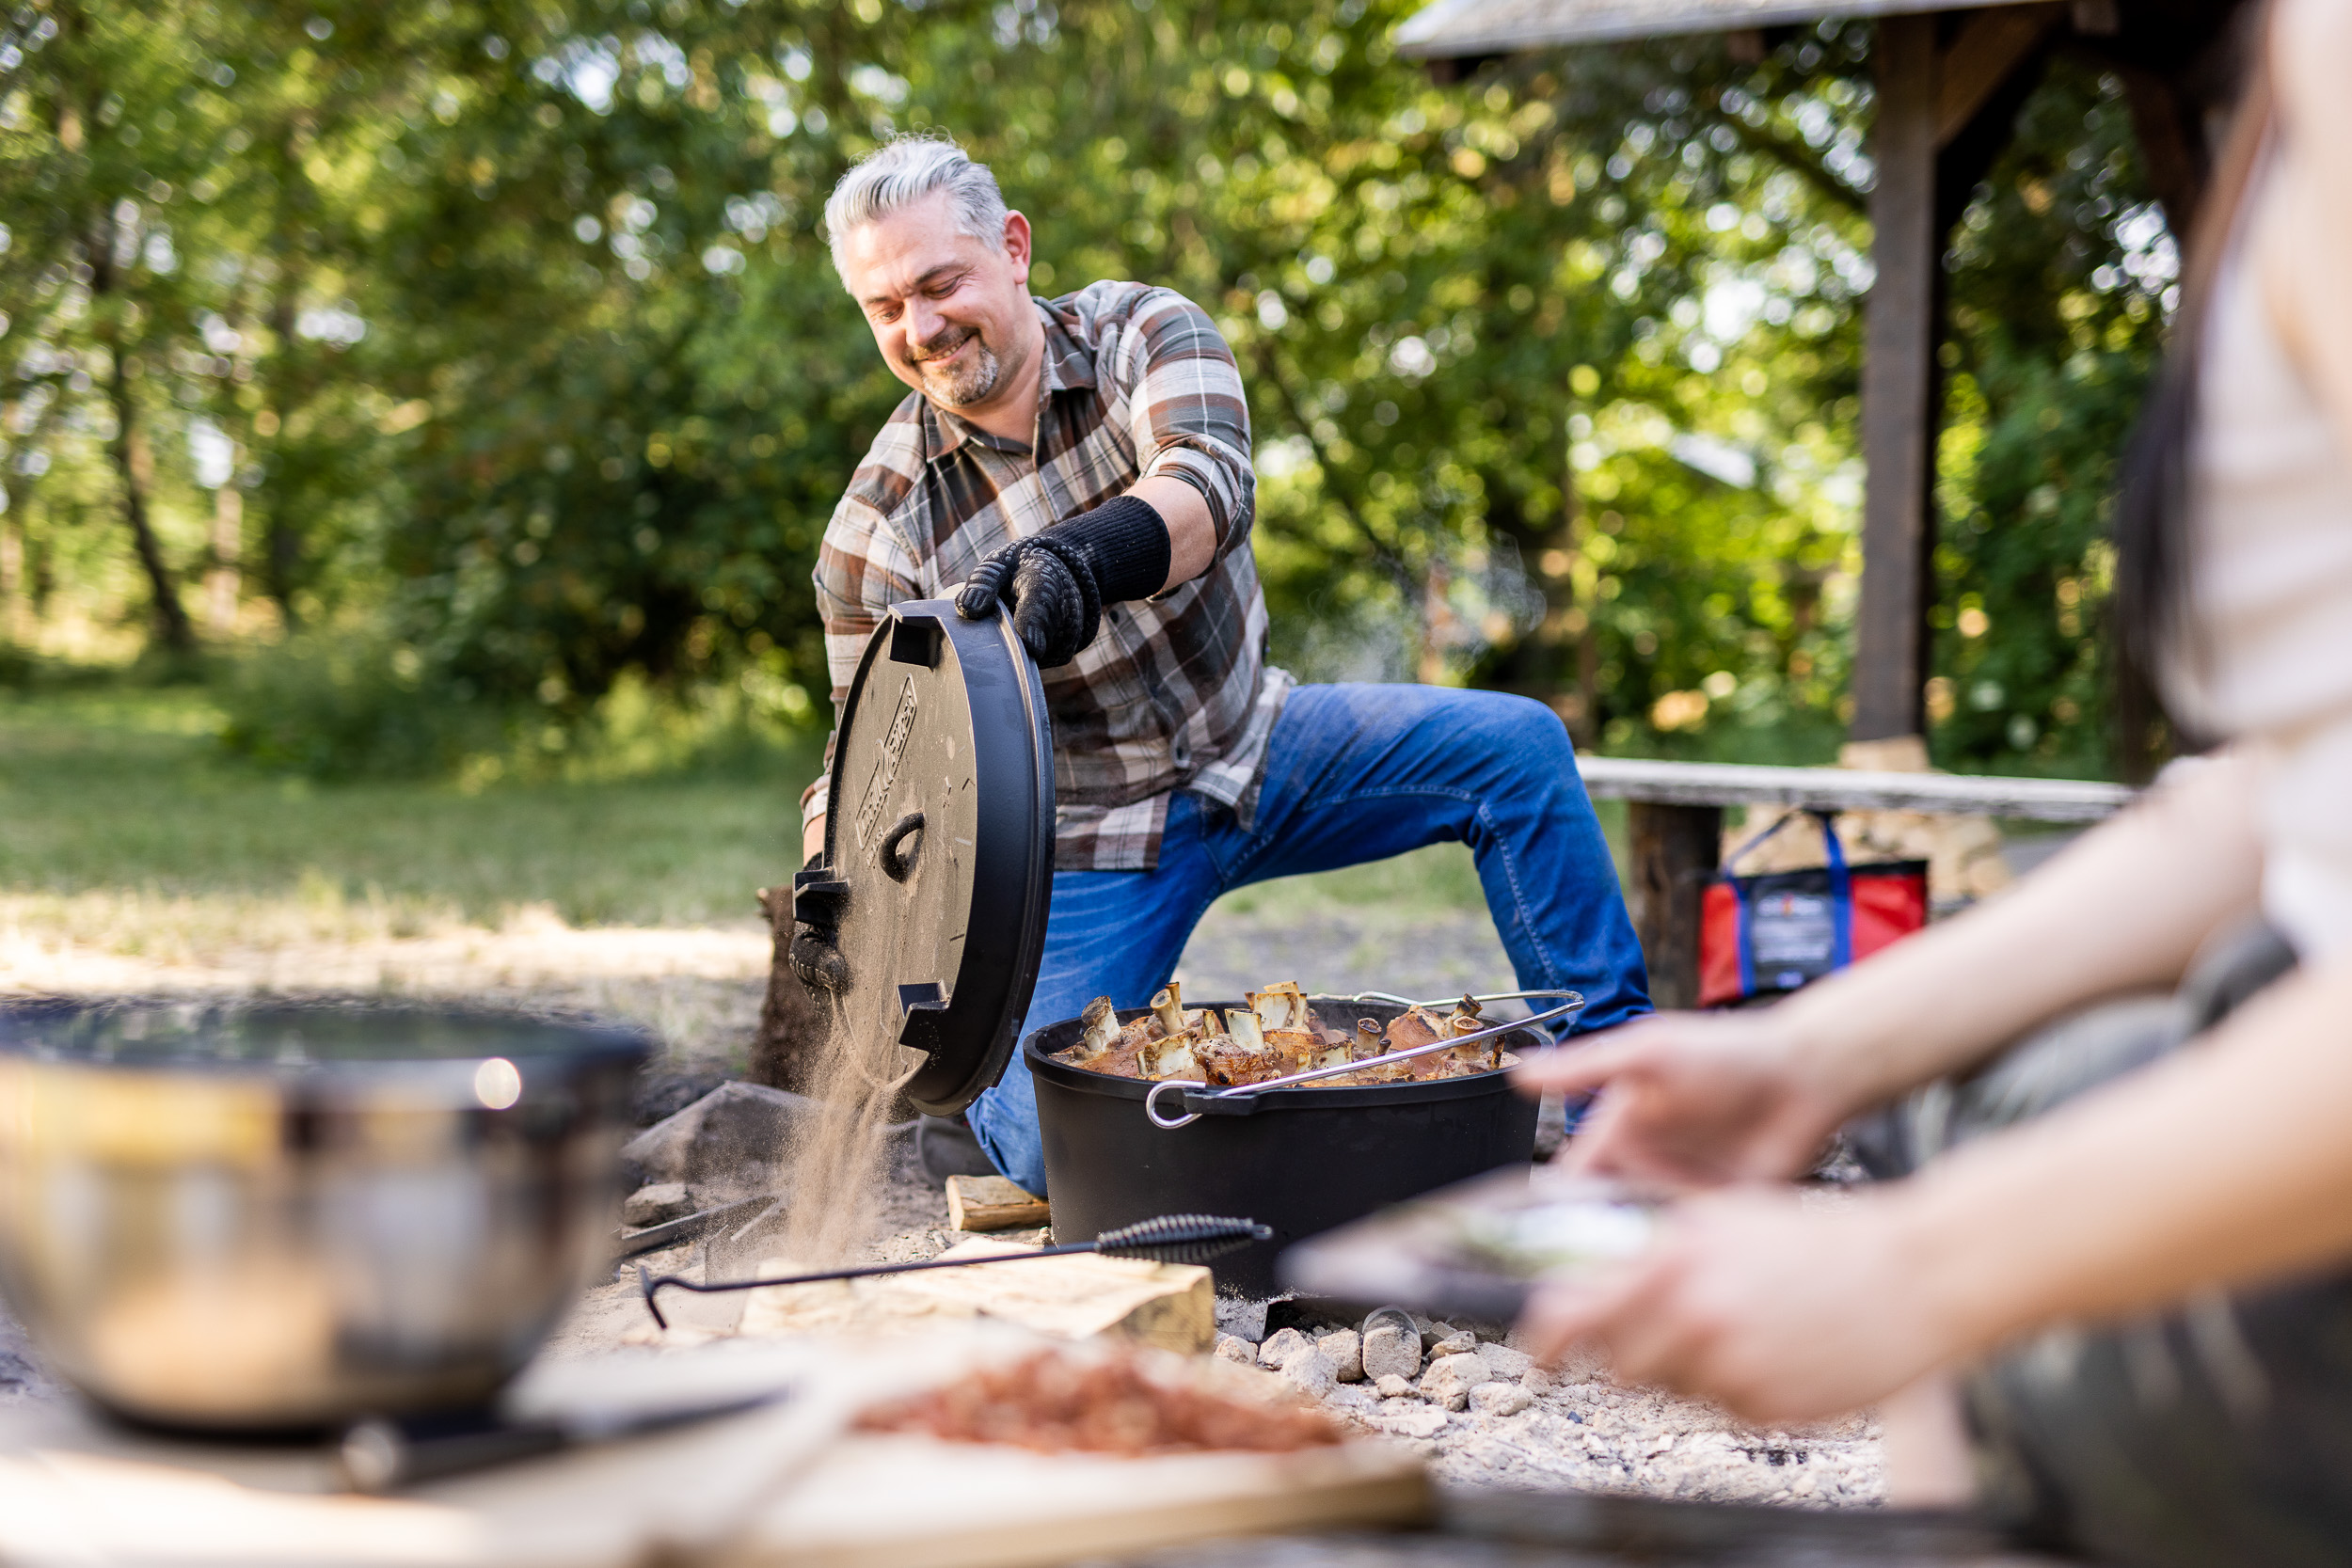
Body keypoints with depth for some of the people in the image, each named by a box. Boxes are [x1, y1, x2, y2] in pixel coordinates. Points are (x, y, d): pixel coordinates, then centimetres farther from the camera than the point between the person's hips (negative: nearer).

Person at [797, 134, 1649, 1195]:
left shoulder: (1144, 334, -11)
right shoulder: (877, 529, -13)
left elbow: (1210, 487, -32)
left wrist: (1083, 554, -55)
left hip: (1255, 748, 2)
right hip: (1091, 845, -2)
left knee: (1518, 747, -16)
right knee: (1059, 1155, -19)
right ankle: (978, 1088, 18)